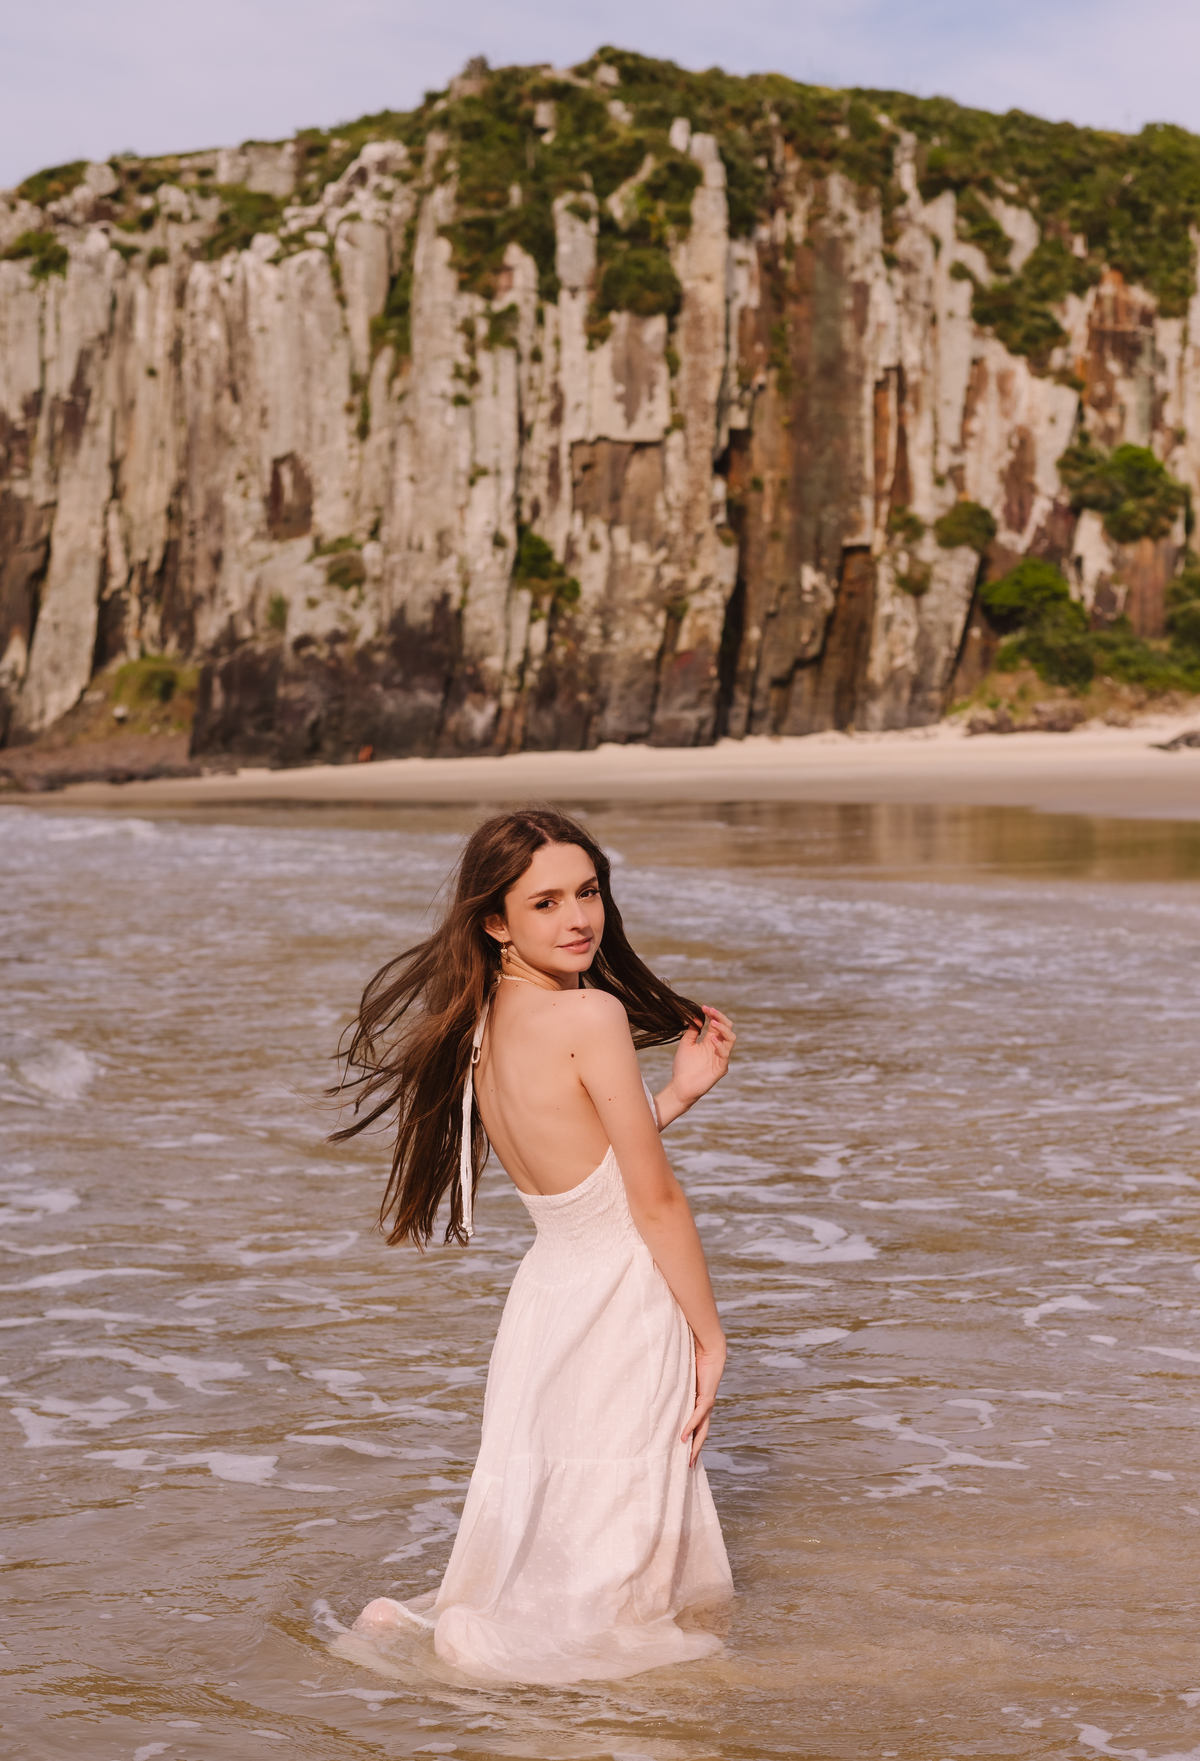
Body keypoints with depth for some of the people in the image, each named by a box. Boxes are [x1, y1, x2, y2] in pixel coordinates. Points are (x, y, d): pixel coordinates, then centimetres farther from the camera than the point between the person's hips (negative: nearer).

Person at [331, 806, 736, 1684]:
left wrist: (679, 1093, 12)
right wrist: (709, 1335, -5)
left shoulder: (480, 1028, 4)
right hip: (624, 1306, -8)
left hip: (549, 1287, 8)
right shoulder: (594, 1015, -19)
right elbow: (655, 1199, -15)